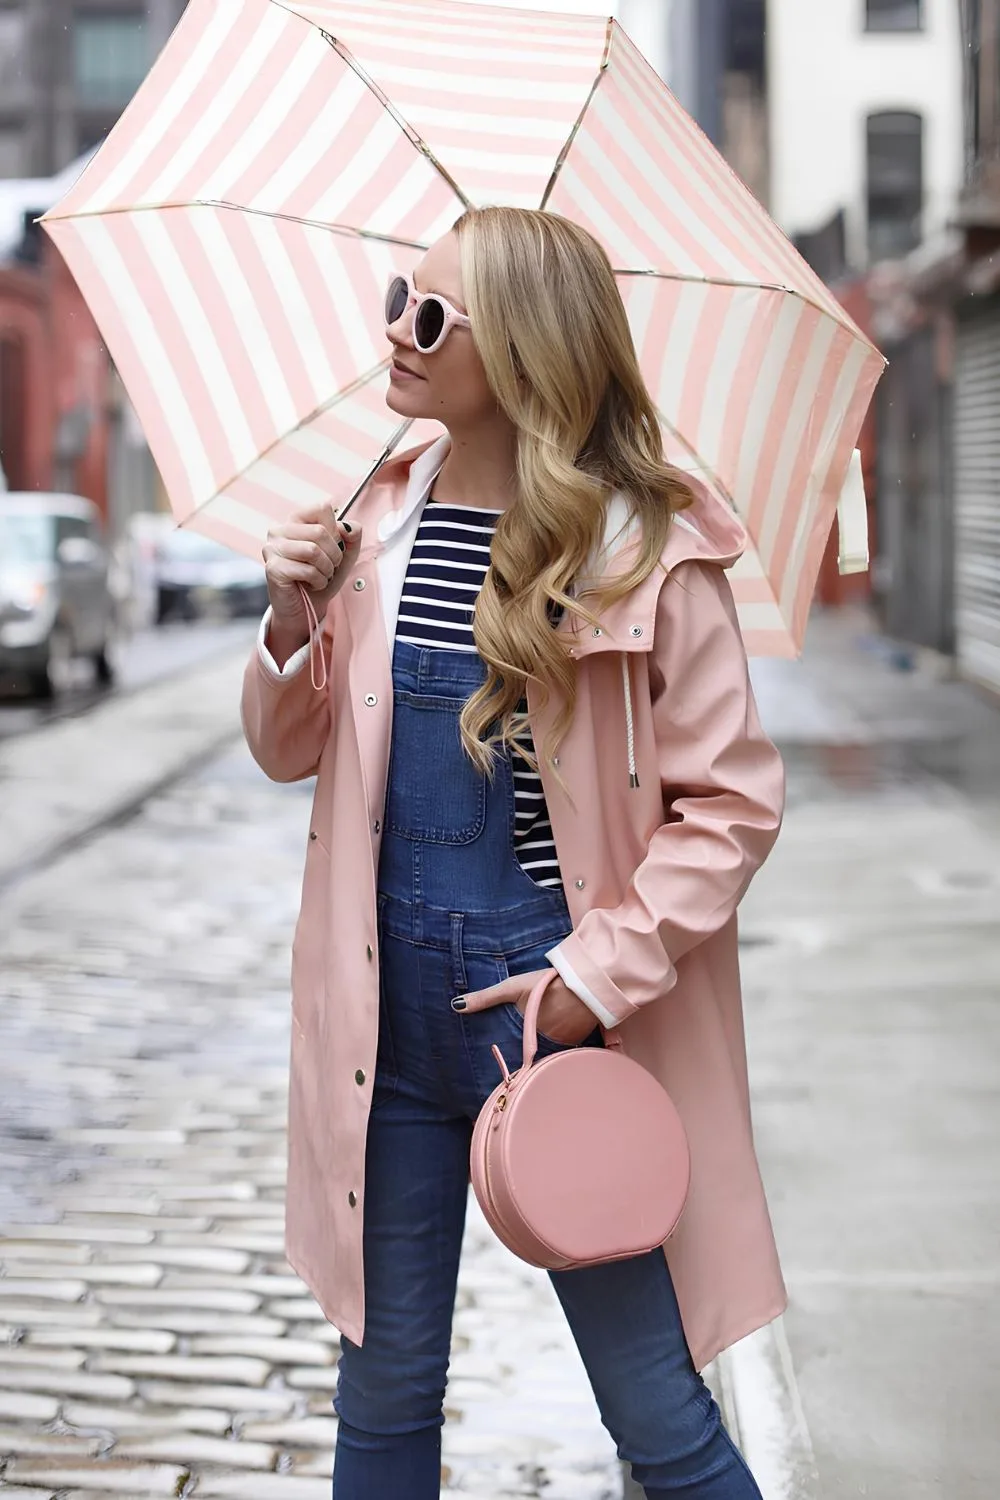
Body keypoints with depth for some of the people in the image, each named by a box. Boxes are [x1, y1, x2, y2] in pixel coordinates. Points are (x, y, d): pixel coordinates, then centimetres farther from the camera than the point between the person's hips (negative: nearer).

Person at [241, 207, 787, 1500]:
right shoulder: (375, 527, 5)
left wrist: (602, 973, -15)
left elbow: (735, 801, -8)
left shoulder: (648, 550, -10)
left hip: (558, 1012, -4)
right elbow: (291, 752, 14)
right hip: (389, 1006, 5)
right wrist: (297, 631, -6)